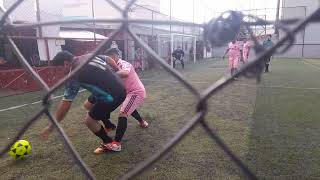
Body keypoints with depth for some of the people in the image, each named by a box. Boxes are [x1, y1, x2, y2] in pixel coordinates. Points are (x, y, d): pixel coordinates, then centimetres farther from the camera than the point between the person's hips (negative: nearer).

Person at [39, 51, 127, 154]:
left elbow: (66, 103, -15)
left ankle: (109, 143, 20)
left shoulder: (75, 75, -15)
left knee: (89, 121, 3)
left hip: (113, 95, -9)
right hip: (120, 89, 9)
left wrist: (51, 126, -6)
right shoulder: (89, 56, 6)